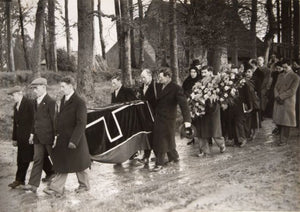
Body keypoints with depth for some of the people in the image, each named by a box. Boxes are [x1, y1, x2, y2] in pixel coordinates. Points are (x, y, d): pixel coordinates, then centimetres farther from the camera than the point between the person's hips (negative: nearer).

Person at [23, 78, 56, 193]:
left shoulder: (51, 102, -13)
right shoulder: (36, 101, 12)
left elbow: (54, 120, -14)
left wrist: (56, 136, -15)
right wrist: (32, 133, 16)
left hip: (48, 136, -7)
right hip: (38, 137, 7)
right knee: (37, 160, 6)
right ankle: (33, 184, 8)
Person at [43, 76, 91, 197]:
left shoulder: (79, 102, -17)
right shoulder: (63, 100, 8)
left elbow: (81, 123, -20)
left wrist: (73, 140, -23)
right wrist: (57, 134, 10)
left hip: (74, 138, -7)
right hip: (62, 139, 7)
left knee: (78, 164, 9)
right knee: (62, 164, 10)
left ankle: (84, 185, 28)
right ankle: (57, 189, 15)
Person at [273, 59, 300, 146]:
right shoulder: (280, 75, 14)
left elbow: (292, 91, -12)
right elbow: (276, 87, 10)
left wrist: (281, 97, -15)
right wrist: (277, 97, -8)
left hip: (288, 102, -5)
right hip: (278, 101, 5)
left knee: (285, 120, -2)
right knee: (278, 120, 6)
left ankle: (284, 139, 6)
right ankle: (282, 135, 21)